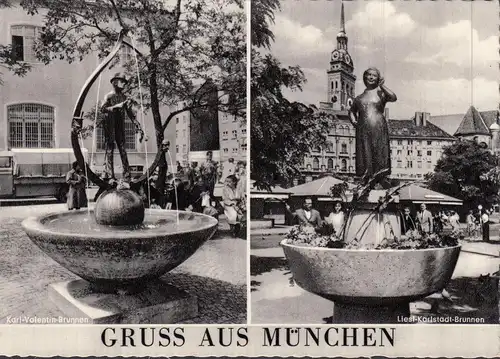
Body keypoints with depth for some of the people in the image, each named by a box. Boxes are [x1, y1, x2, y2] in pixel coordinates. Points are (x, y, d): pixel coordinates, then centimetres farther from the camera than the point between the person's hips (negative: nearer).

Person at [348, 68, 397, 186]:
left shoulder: (381, 93, 9)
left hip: (378, 129, -3)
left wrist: (382, 86, -5)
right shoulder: (360, 97, 19)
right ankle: (367, 182, 4)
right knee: (365, 156, -1)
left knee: (379, 156, -5)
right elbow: (351, 110, 32)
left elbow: (393, 98, -12)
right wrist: (353, 120, 13)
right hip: (363, 130, 3)